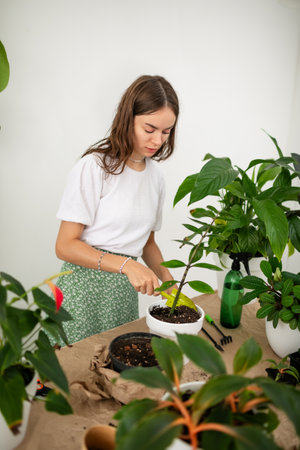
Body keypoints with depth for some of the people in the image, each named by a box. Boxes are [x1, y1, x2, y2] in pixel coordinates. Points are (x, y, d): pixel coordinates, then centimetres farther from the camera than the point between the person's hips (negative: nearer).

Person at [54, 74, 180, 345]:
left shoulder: (156, 176, 8)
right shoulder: (95, 166, -10)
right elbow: (65, 246, -13)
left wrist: (167, 279, 1)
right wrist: (127, 264, -23)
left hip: (125, 293, 5)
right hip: (86, 289, -5)